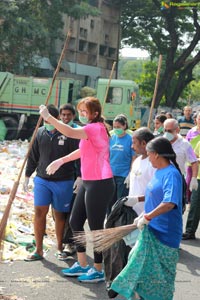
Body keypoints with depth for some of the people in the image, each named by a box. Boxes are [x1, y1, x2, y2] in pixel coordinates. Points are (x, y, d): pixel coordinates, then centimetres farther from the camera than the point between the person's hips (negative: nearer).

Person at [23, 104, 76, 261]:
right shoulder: (40, 133, 5)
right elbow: (33, 157, 14)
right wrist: (27, 176, 16)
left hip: (63, 182, -2)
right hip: (42, 179, 3)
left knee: (60, 214, 7)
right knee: (39, 212, -4)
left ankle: (59, 248, 23)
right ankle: (39, 250, 4)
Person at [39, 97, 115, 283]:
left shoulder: (96, 128, -17)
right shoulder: (90, 129, 13)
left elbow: (70, 132, -32)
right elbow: (83, 150, 27)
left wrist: (48, 117, -29)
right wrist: (60, 161, 25)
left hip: (100, 184, -10)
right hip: (88, 182, 10)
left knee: (95, 227, -2)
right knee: (75, 221, 14)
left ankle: (98, 270, 12)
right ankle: (82, 265, 26)